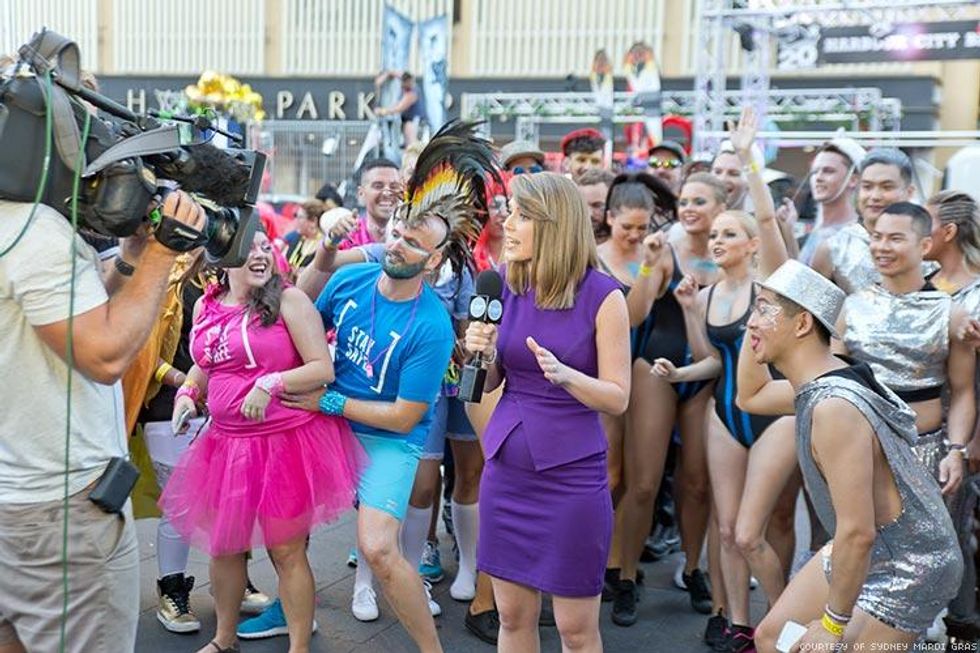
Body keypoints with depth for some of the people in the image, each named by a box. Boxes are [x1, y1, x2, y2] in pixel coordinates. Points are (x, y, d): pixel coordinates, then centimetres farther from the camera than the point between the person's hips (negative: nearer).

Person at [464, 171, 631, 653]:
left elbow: (618, 398, -8)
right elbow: (489, 381, 10)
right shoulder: (506, 285, 3)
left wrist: (564, 375, -25)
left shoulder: (602, 296, -11)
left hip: (572, 477, -4)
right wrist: (481, 352, -11)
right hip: (506, 469, 4)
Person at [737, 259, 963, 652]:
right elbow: (750, 398, 17)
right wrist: (761, 314, 4)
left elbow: (859, 533, -31)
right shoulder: (816, 383, -3)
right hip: (860, 552, 9)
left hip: (906, 569, -9)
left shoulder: (833, 407, -32)